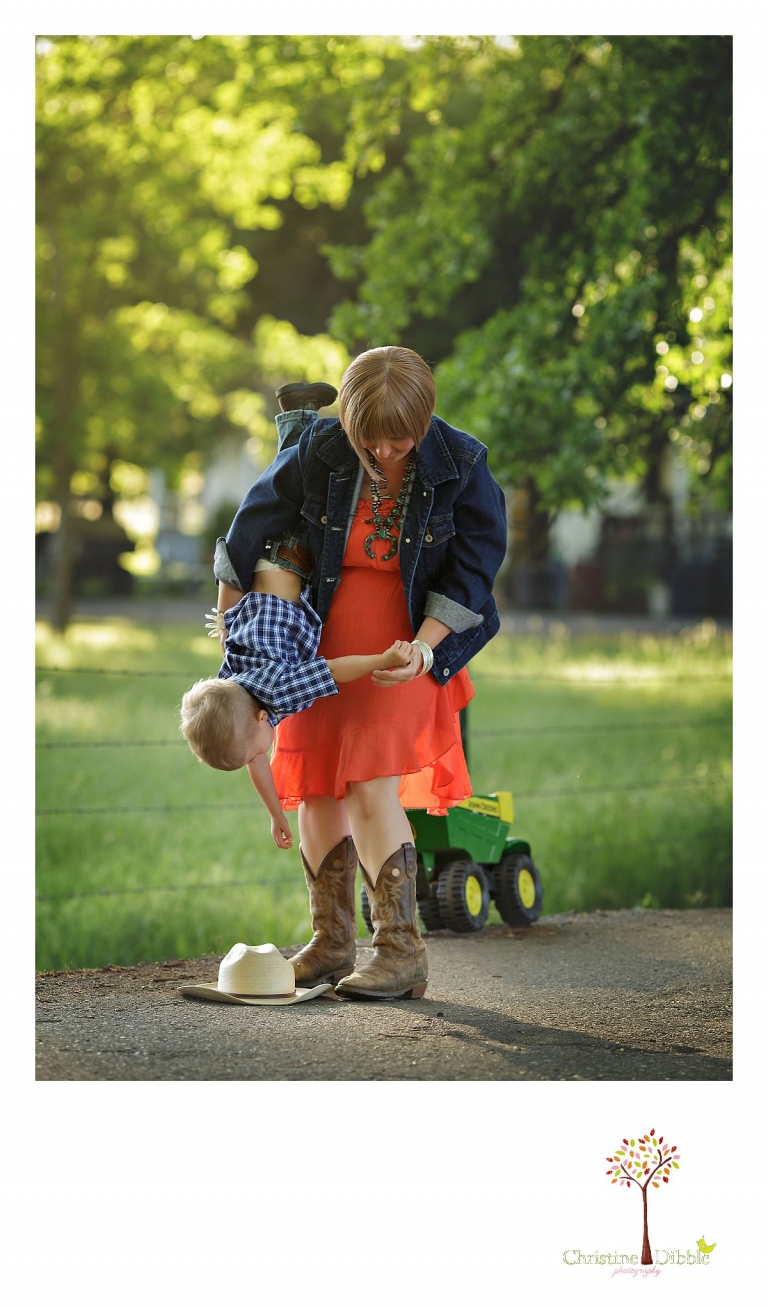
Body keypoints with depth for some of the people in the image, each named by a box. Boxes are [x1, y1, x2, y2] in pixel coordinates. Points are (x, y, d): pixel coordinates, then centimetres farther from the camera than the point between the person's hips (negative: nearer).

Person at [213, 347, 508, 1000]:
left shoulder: (460, 466, -16)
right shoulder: (319, 452, -12)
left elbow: (475, 568, -6)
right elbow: (251, 529, 4)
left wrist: (423, 647, -17)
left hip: (407, 645, -4)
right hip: (325, 640, 4)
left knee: (373, 787, -16)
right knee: (319, 791, 5)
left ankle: (402, 952, -11)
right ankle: (331, 944, 18)